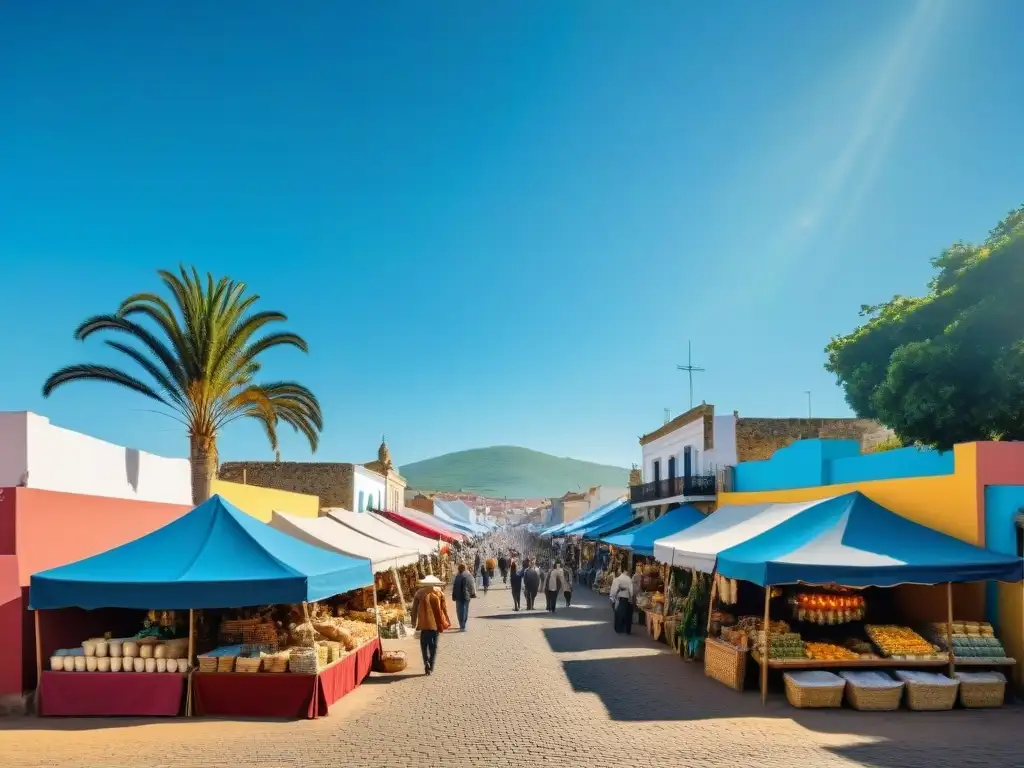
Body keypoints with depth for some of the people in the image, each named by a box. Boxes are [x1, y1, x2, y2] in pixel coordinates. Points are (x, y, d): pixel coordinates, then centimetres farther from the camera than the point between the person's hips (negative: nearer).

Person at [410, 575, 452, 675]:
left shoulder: (419, 593, 0)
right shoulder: (439, 593, 2)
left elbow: (414, 609, 1)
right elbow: (444, 609, 3)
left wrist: (414, 622, 7)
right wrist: (447, 622, 11)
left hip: (424, 624, -1)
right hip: (436, 623, 1)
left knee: (424, 644, 11)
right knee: (434, 645, 12)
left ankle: (427, 663, -6)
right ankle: (431, 668, 11)